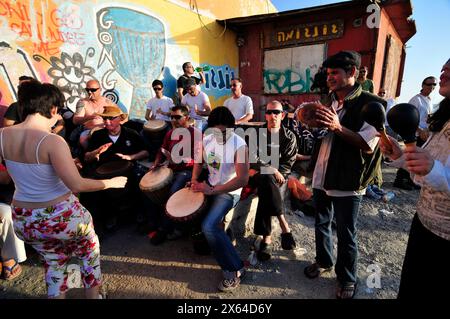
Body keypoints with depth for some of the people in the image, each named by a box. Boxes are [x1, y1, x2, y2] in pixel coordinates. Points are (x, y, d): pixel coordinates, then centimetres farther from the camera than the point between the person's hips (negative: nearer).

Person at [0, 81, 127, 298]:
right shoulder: (52, 141, -25)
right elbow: (77, 185, -25)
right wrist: (110, 183, -11)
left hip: (23, 220, 6)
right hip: (61, 217, -5)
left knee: (54, 263, 29)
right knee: (89, 254, 24)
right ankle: (93, 296, 41)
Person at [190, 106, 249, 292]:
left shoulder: (239, 145, -22)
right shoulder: (207, 140, -3)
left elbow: (243, 179, -26)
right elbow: (199, 161, 14)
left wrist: (212, 190, -26)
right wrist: (195, 180, -4)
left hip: (229, 192, -7)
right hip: (209, 186, 8)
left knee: (209, 226, -23)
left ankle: (235, 270, -6)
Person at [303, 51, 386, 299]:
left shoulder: (370, 104, -10)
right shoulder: (329, 101, 11)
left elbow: (368, 146, -17)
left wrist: (338, 128, -30)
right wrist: (312, 123, -1)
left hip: (347, 183, -6)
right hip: (322, 176, 6)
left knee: (346, 234, 8)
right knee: (321, 223, 19)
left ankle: (347, 278, 30)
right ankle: (323, 261, 42)